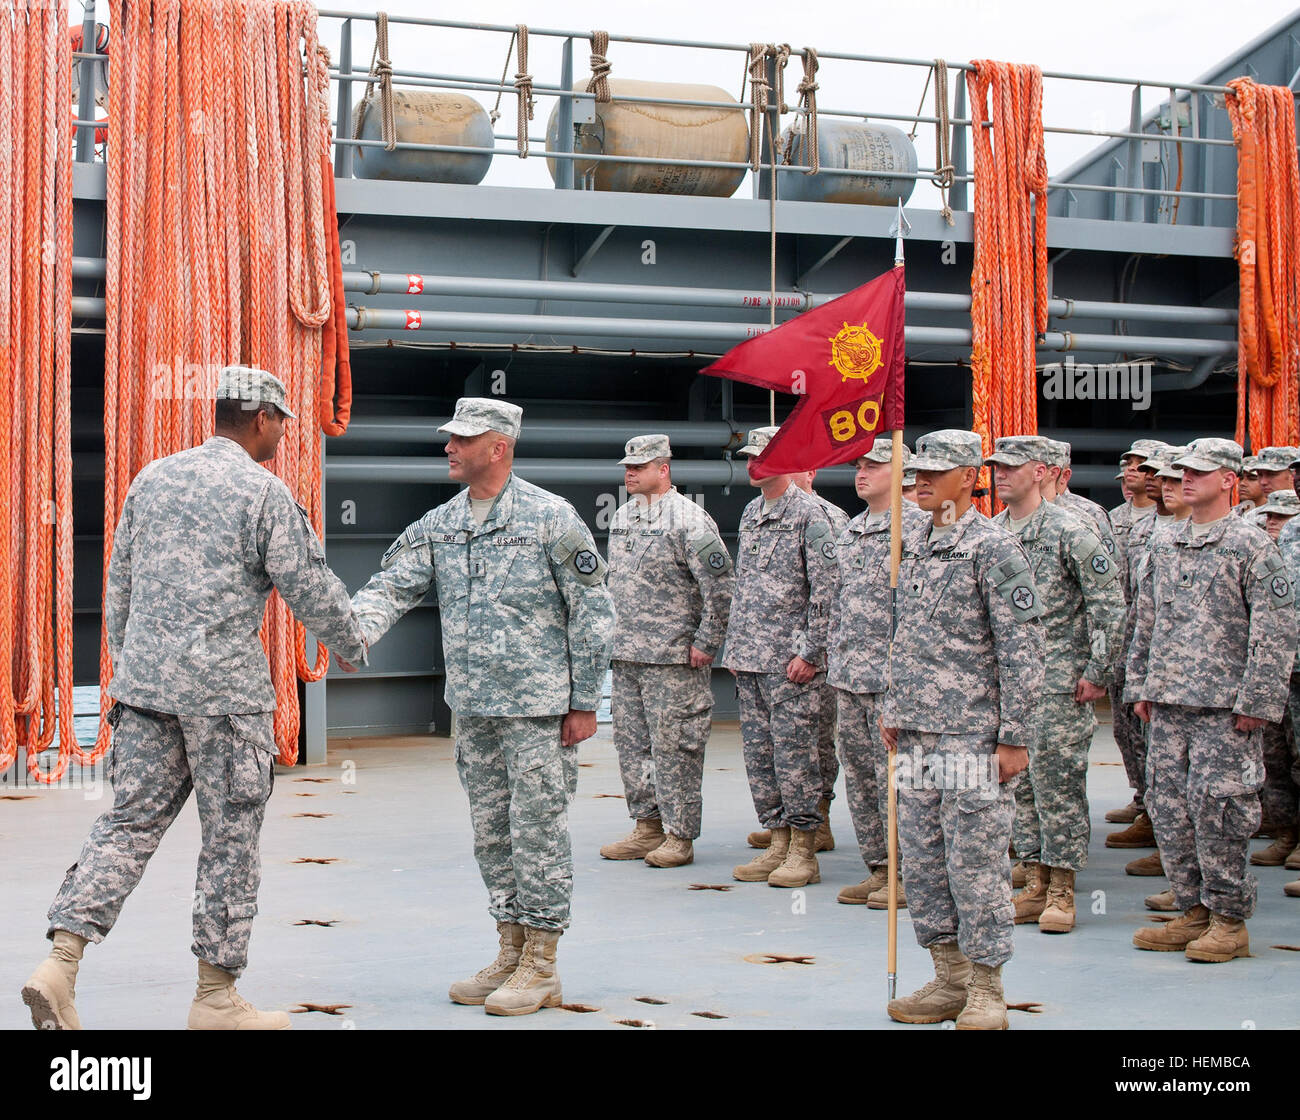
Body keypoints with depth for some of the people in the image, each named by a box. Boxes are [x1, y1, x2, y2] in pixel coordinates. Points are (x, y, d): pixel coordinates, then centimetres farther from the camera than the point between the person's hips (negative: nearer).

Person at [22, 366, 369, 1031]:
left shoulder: (152, 478, 12)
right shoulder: (263, 491, -7)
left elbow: (118, 584, 17)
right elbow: (309, 586, -4)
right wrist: (351, 645, 14)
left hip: (145, 678, 6)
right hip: (223, 686, -6)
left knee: (130, 820, 8)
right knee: (231, 838, 4)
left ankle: (60, 962, -6)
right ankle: (216, 998, 10)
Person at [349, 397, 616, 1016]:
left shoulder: (551, 518, -7)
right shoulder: (437, 526, 9)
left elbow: (592, 611, -6)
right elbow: (392, 585, 2)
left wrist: (585, 701, -8)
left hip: (539, 707, -6)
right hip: (473, 709, 6)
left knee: (537, 830, -2)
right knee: (491, 832, 12)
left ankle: (541, 967, 7)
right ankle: (511, 953, 23)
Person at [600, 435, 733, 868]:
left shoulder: (689, 520, -10)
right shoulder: (620, 518, 14)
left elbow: (720, 587, -13)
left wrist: (705, 643, -13)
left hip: (673, 657, -8)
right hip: (625, 654, 8)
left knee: (673, 744, -4)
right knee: (631, 741, 11)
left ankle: (680, 835, 3)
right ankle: (647, 827, 20)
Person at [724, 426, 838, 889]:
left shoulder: (808, 513, -7)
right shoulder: (750, 513, 16)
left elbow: (824, 590, -11)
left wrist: (809, 652, -15)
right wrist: (735, 649, 17)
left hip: (790, 660, -8)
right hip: (749, 658, 8)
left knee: (793, 751, -5)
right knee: (758, 751, 8)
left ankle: (804, 852, 1)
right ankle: (777, 843, 16)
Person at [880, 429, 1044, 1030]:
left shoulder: (994, 547, -9)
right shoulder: (913, 545, 13)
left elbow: (1022, 649, -12)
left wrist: (1015, 736, -15)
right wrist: (892, 709, 17)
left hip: (972, 733, -8)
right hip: (917, 732, 8)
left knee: (975, 862, -3)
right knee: (921, 860, 11)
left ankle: (986, 992, 7)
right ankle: (949, 980, 22)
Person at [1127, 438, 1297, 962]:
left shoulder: (1252, 546, -5)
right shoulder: (1165, 547, 14)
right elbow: (1146, 623, 21)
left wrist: (1255, 701, -13)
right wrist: (1141, 687, 16)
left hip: (1224, 704, -6)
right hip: (1168, 702, 6)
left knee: (1216, 807, -6)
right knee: (1169, 805, 6)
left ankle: (1230, 921, 5)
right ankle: (1194, 911, 17)